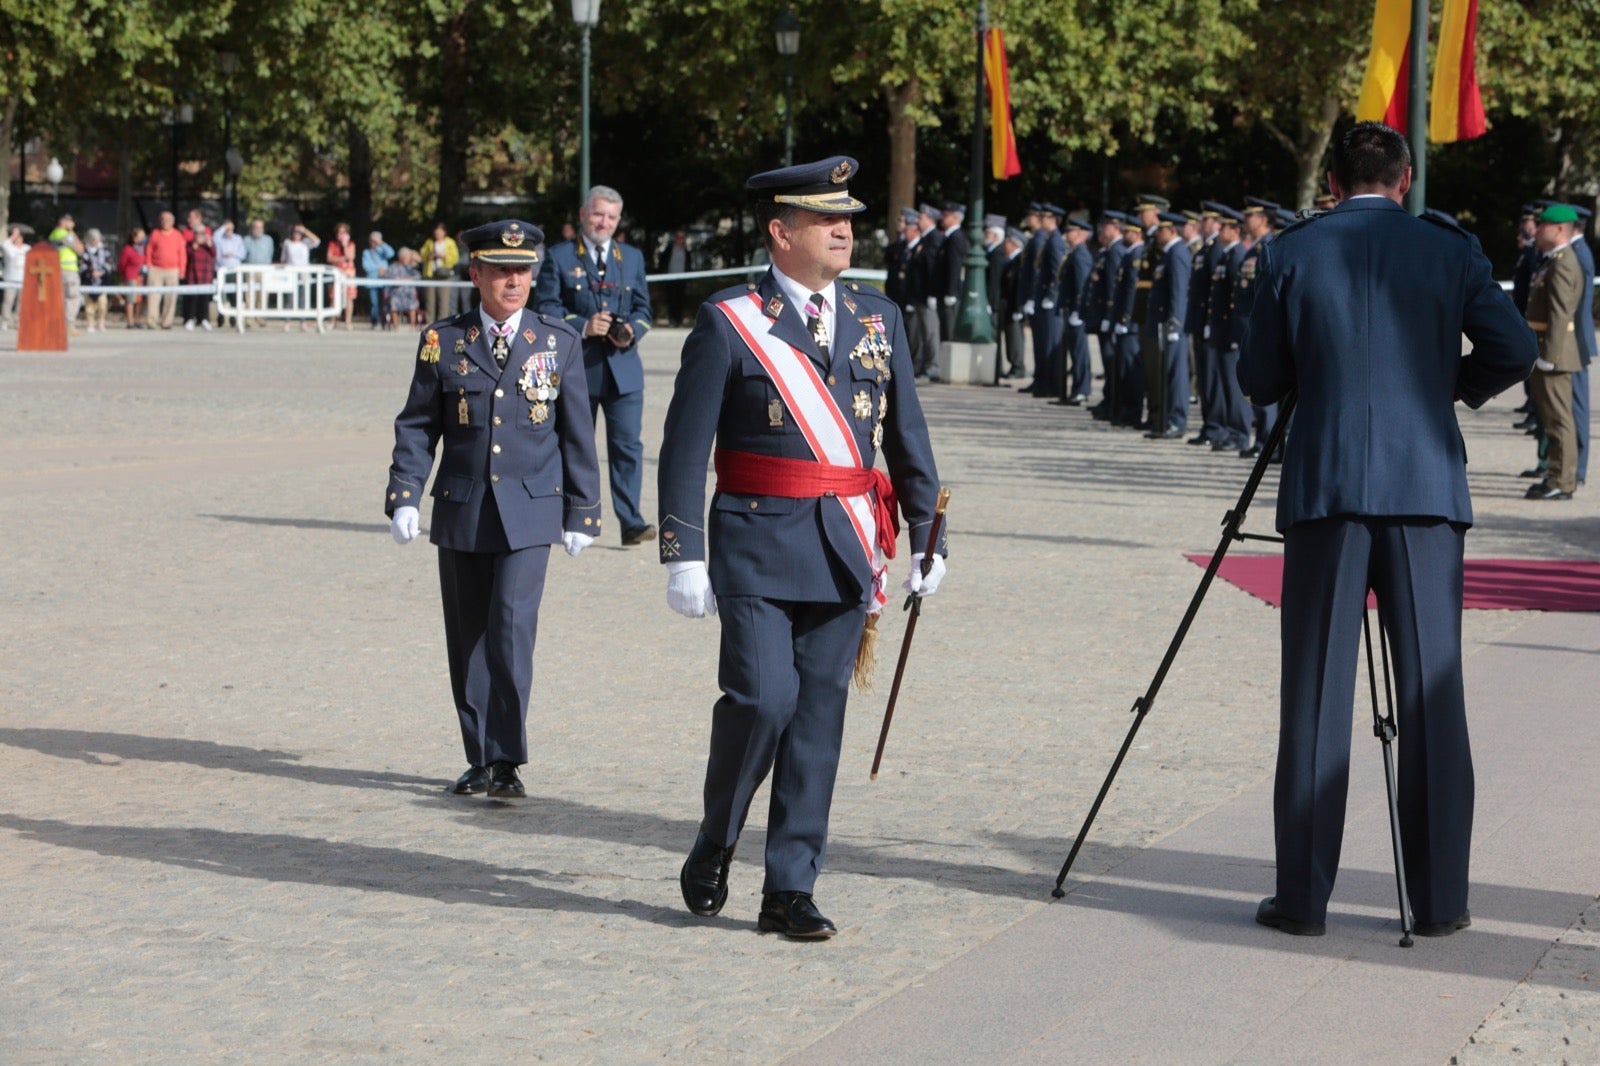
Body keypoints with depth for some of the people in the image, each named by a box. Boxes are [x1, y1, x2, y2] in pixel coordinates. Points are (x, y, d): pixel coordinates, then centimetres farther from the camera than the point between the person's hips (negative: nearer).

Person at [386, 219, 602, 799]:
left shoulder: (559, 342, 4)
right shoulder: (443, 342, 4)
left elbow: (577, 434, 8)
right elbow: (416, 426, 6)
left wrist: (581, 512, 6)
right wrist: (403, 496, -4)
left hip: (529, 511, -2)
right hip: (461, 511, 2)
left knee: (512, 626, -14)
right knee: (468, 638, 7)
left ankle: (507, 761, -9)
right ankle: (480, 760, 18)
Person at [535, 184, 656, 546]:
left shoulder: (632, 257, 14)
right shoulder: (560, 257, 3)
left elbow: (643, 308, 13)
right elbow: (547, 309, -3)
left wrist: (631, 330, -9)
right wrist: (583, 326, -18)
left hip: (623, 366, 2)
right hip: (576, 367, -2)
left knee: (628, 444, -7)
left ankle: (631, 522, -8)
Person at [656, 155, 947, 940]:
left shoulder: (878, 318, 11)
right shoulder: (728, 323, -3)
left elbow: (907, 435, 16)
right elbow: (684, 447, -4)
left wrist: (926, 537, 13)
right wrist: (684, 554, -9)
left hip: (843, 551, 4)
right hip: (757, 547, -4)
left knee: (818, 715, 3)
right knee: (762, 700, -13)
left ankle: (789, 890, 10)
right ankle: (713, 847, 13)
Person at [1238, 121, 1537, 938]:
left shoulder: (1291, 255, 3)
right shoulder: (1450, 251, 4)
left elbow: (1259, 379, 6)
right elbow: (1514, 350, -3)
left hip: (1326, 484, 0)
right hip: (1426, 487, 1)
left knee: (1316, 693, 3)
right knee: (1432, 694, 5)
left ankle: (1303, 895, 4)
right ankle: (1439, 897, 7)